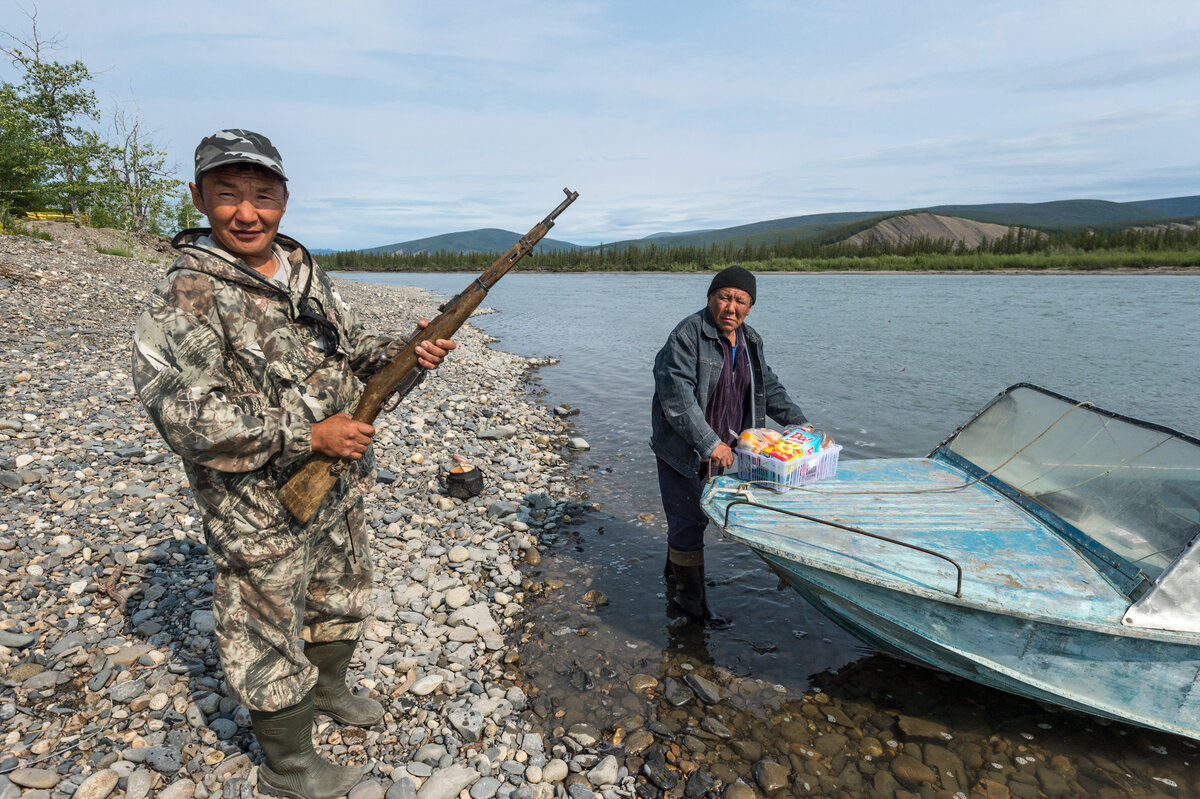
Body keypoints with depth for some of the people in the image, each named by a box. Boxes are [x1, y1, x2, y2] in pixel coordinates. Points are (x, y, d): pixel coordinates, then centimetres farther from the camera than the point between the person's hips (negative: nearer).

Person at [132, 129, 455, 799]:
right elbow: (184, 414, -27)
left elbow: (352, 347, 11)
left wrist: (405, 352, -10)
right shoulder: (185, 299, -19)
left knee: (342, 599, 27)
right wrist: (309, 434, -27)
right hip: (264, 511, -7)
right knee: (271, 637, 12)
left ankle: (330, 690, 54)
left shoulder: (308, 274, 3)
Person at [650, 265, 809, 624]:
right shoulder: (688, 334, -19)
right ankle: (691, 599, 20)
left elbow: (769, 387, 17)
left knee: (697, 516, 20)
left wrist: (800, 424, 6)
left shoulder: (750, 341, 6)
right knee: (689, 522, 2)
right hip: (681, 449, -7)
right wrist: (709, 443, -30)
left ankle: (675, 574, 42)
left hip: (720, 447, 7)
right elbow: (676, 396, -27)